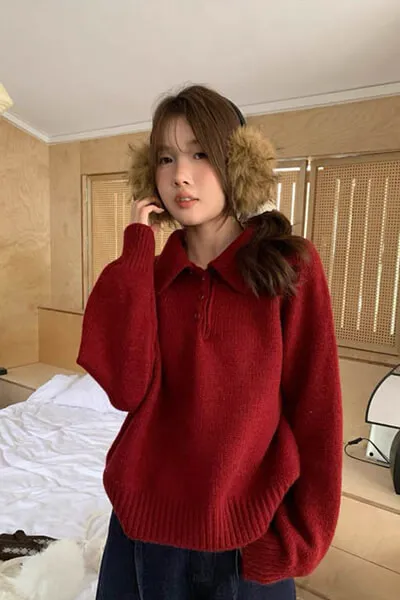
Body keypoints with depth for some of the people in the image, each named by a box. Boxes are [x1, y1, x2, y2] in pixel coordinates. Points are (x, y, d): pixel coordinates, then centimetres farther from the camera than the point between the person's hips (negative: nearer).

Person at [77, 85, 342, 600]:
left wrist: (290, 542, -6)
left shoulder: (291, 266, -11)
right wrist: (136, 251, -16)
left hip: (245, 534, -3)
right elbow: (127, 388, -17)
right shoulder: (148, 271, -2)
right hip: (145, 523, 3)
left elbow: (314, 413, -9)